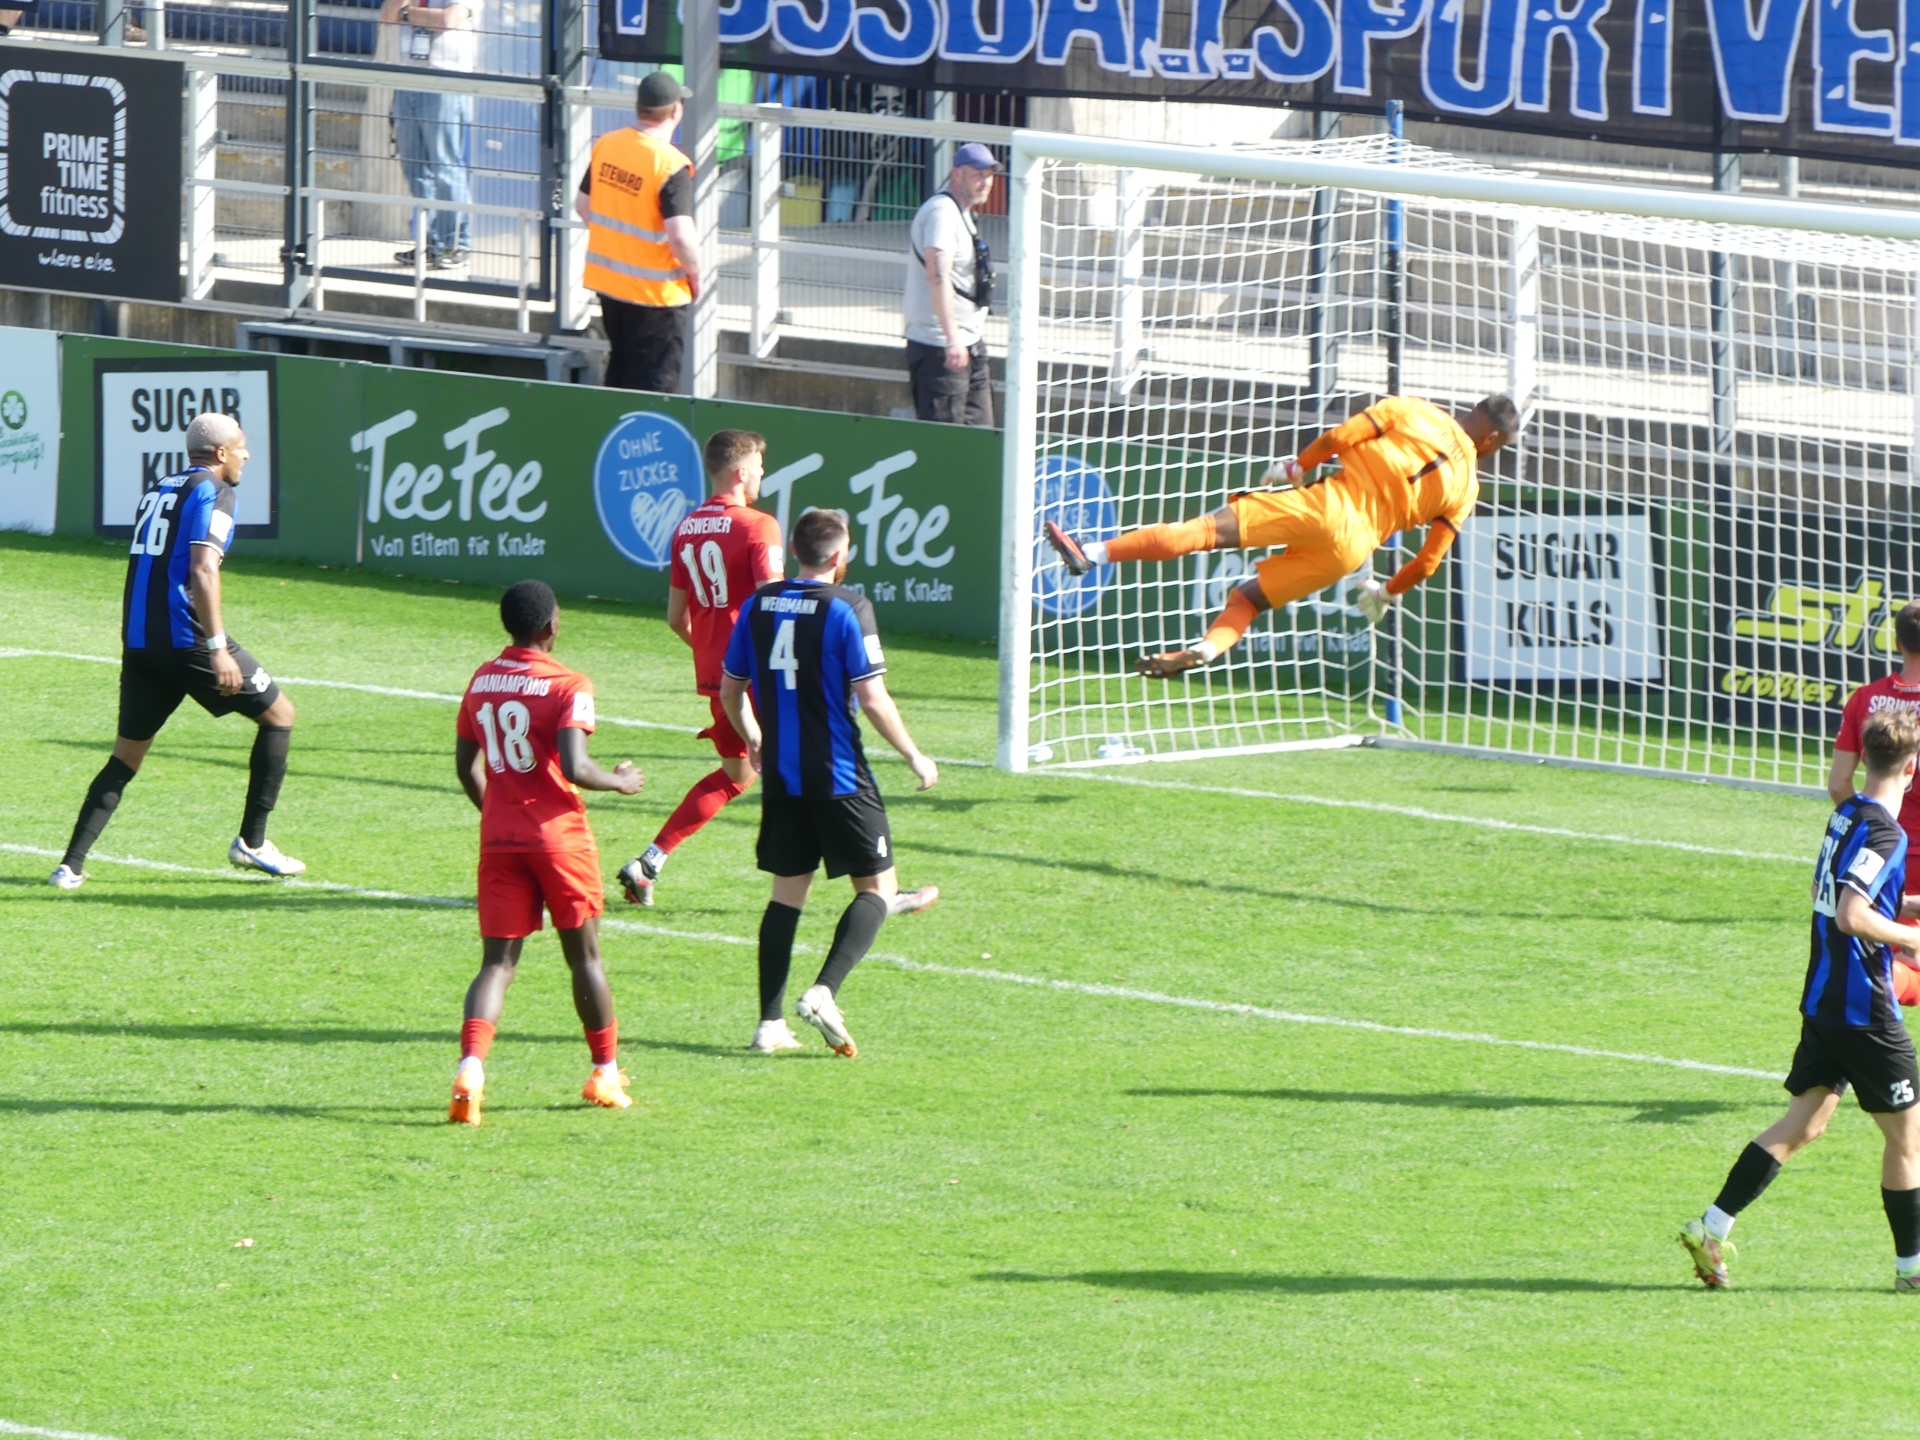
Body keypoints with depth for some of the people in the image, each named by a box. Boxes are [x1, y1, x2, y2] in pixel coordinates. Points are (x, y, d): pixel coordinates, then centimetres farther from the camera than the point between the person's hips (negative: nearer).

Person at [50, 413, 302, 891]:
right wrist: (217, 648, -22)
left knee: (126, 756, 13)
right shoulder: (213, 492, -5)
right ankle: (251, 842, 9)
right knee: (279, 715, 9)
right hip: (185, 636, -7)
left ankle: (71, 864, 0)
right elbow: (203, 571, -17)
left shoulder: (158, 492, 19)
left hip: (138, 641, 7)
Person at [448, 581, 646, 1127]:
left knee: (498, 961, 2)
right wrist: (621, 781, -3)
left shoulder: (481, 681, 6)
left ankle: (471, 1066, -22)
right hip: (560, 836, -4)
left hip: (499, 837, 4)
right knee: (585, 955, 13)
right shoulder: (568, 686, -12)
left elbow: (465, 765, 13)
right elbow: (574, 768, -22)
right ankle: (606, 1074, 26)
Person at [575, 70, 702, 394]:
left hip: (607, 280, 7)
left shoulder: (605, 146, -1)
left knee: (619, 374, 22)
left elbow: (582, 206, 10)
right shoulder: (671, 166, -22)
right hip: (655, 293, -7)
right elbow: (681, 235, -27)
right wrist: (695, 273, -9)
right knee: (656, 384, 3)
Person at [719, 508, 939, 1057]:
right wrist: (914, 756, -3)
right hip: (839, 778, -5)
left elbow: (730, 690, 13)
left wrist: (753, 740, 32)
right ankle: (824, 991, -14)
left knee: (788, 889, 14)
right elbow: (872, 699, -16)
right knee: (877, 886, 6)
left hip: (780, 776, 5)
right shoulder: (847, 609, -13)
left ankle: (770, 1021, 9)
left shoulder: (758, 605, 5)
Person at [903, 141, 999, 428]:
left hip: (971, 347, 11)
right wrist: (953, 337, -36)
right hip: (939, 348, -11)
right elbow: (937, 275, -29)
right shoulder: (942, 212, -16)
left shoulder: (963, 212, 17)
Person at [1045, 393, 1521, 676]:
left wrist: (1296, 466, 15)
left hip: (1329, 505, -4)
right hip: (1354, 549, 4)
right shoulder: (1465, 491, 11)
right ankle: (1210, 646, -15)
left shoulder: (1411, 411, 5)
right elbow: (1428, 563, 13)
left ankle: (1094, 552, -20)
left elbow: (1340, 437, -1)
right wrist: (1388, 592, 30)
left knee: (1208, 529, -9)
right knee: (1249, 597, 15)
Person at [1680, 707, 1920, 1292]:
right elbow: (1852, 917, -28)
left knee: (1804, 1123, 10)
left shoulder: (1846, 816, 9)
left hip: (1824, 998, 8)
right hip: (1865, 1010, -8)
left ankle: (1711, 1228, 2)